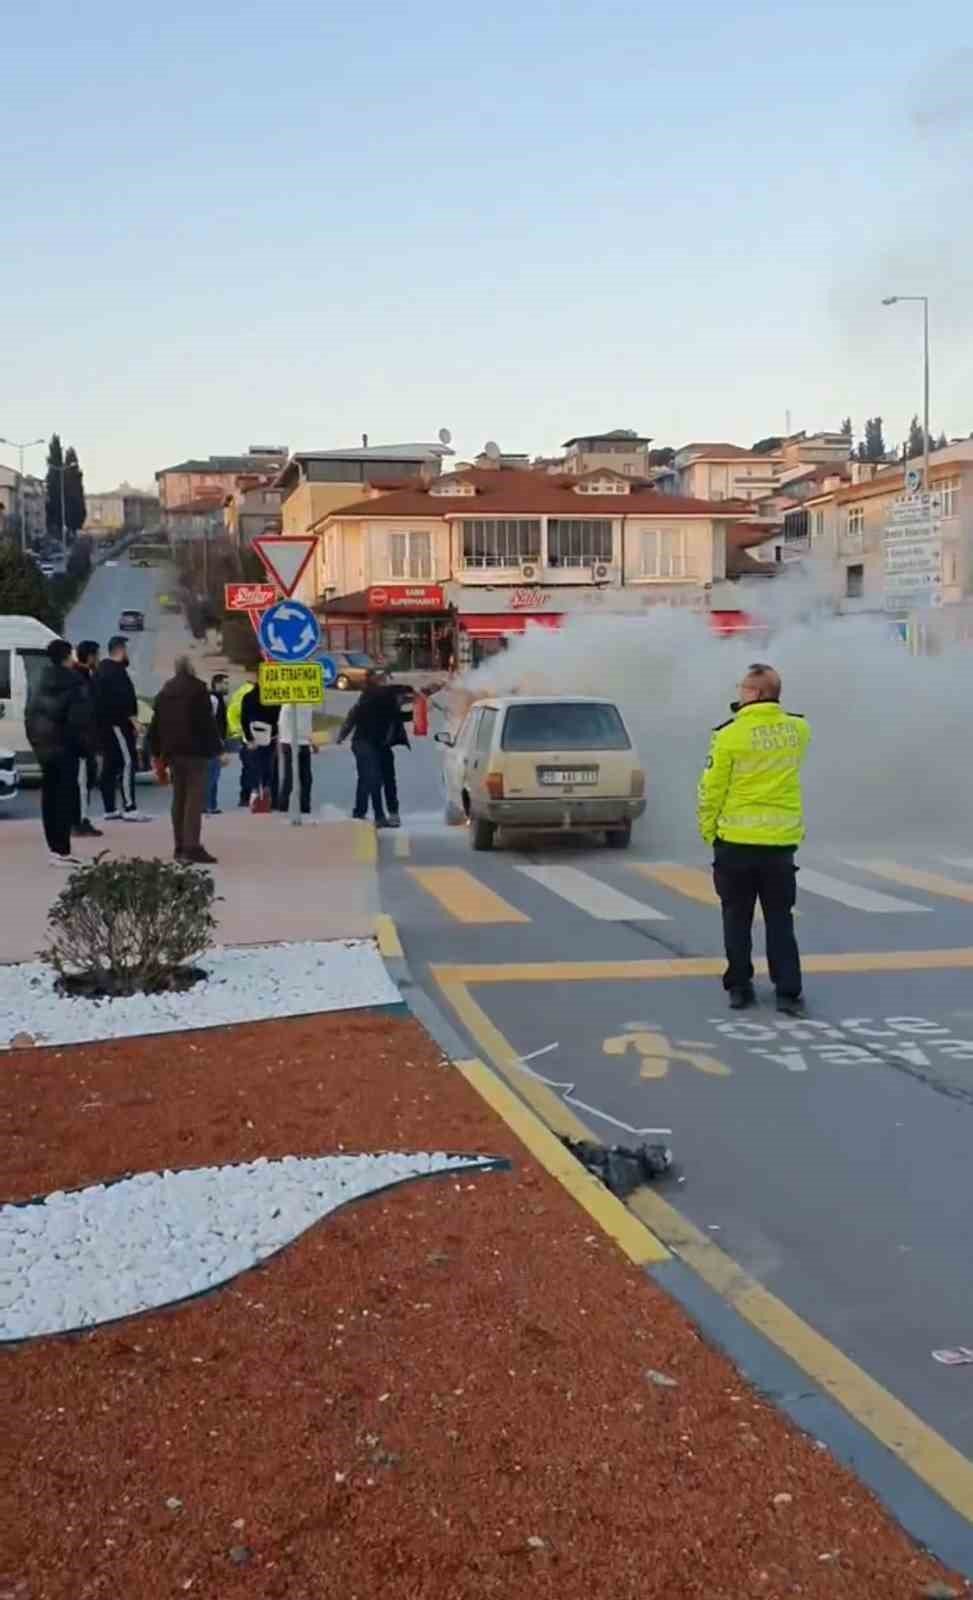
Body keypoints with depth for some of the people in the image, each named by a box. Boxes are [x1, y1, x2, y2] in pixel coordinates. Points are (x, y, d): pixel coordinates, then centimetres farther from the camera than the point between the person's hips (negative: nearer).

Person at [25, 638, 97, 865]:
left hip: (44, 747, 7)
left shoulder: (41, 685, 9)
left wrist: (36, 742, 17)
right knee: (65, 797, -5)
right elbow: (82, 719, -16)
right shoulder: (73, 685, -13)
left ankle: (55, 847, 19)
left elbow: (31, 715, 13)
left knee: (49, 797, 13)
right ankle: (62, 851, -8)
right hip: (65, 747, -7)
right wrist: (89, 745, -7)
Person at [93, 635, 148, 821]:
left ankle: (110, 809, 12)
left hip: (105, 724, 11)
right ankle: (129, 809, -14)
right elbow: (122, 698, -22)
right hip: (117, 722, -11)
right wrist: (132, 717, -19)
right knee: (128, 762, -10)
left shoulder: (102, 669, 19)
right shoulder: (116, 670, -13)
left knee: (109, 766, 10)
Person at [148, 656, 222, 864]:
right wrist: (216, 748, -9)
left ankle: (180, 846, 14)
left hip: (172, 751, 7)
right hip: (195, 750, -7)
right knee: (194, 798, -9)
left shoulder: (164, 692, 15)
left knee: (179, 798, 13)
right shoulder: (198, 689, -7)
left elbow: (156, 724, 16)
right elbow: (207, 721, -13)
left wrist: (158, 752, 20)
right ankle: (192, 846, -16)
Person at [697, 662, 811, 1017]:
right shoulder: (798, 730, 0)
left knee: (737, 919, 10)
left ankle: (739, 987, 15)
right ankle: (788, 992, 7)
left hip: (736, 841, -3)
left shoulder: (730, 735, -13)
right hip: (782, 840, 3)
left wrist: (708, 830, 5)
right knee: (780, 920, 10)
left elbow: (711, 790, -10)